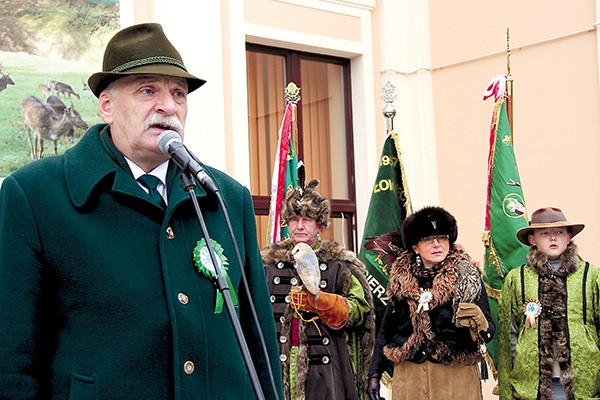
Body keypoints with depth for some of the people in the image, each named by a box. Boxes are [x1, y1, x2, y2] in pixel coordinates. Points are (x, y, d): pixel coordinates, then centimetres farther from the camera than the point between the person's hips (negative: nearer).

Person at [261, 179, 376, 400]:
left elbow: (359, 310, -3)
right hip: (278, 364, 2)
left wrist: (319, 298, -16)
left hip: (324, 365, -2)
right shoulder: (268, 263, 12)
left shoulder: (339, 263, 5)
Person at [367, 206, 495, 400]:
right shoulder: (401, 279, 4)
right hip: (408, 375, 2)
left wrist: (479, 323, -27)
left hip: (456, 376, -2)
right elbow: (386, 329, 10)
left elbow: (489, 330, -5)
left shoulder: (466, 276, -3)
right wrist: (374, 374, 7)